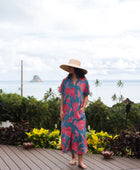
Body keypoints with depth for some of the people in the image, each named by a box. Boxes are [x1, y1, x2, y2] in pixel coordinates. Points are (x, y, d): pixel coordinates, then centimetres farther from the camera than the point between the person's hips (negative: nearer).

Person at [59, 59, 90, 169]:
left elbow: (86, 96, 7)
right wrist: (61, 110, 1)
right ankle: (73, 157, 19)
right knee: (68, 134, 3)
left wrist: (83, 107, -7)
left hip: (78, 112, -2)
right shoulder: (66, 81, 6)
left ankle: (80, 161, 1)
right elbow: (62, 96, 8)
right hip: (67, 112, 2)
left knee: (80, 134, -7)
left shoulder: (84, 81, 2)